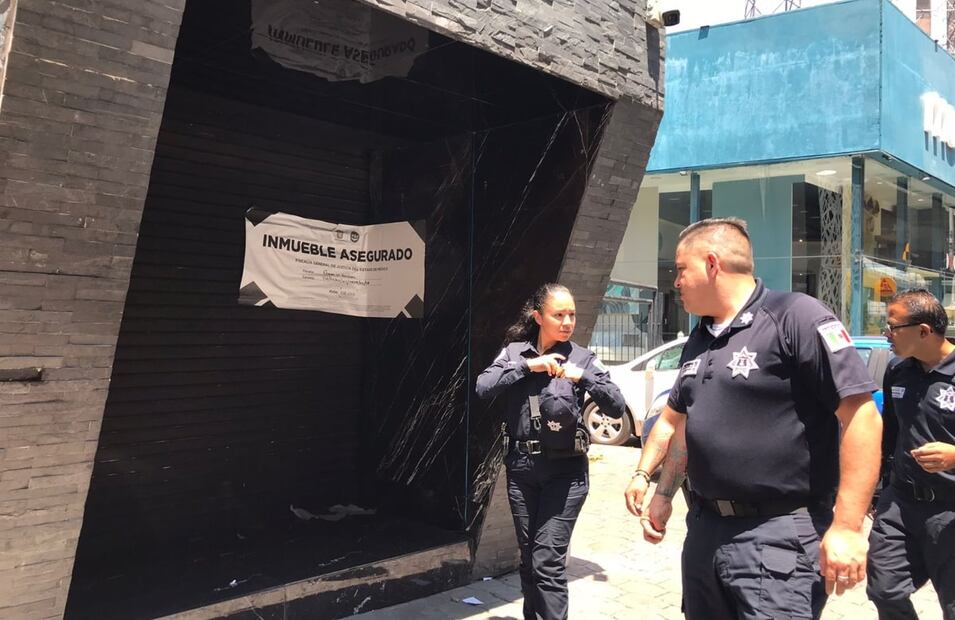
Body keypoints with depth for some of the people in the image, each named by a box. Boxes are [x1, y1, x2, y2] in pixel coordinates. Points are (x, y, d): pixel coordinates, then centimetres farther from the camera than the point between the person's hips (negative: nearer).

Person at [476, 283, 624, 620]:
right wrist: (527, 365, -14)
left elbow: (617, 407, -3)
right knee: (528, 558, 14)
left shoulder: (583, 358, 1)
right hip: (521, 467, 3)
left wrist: (583, 376, -17)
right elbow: (482, 388, -9)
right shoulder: (514, 351, 5)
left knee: (547, 561, -8)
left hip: (565, 470, -2)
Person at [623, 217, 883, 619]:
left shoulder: (795, 317, -13)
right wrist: (644, 474, 16)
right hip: (704, 529, 8)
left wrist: (847, 526, -20)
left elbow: (861, 416, -18)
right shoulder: (699, 340, 13)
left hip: (777, 535, -8)